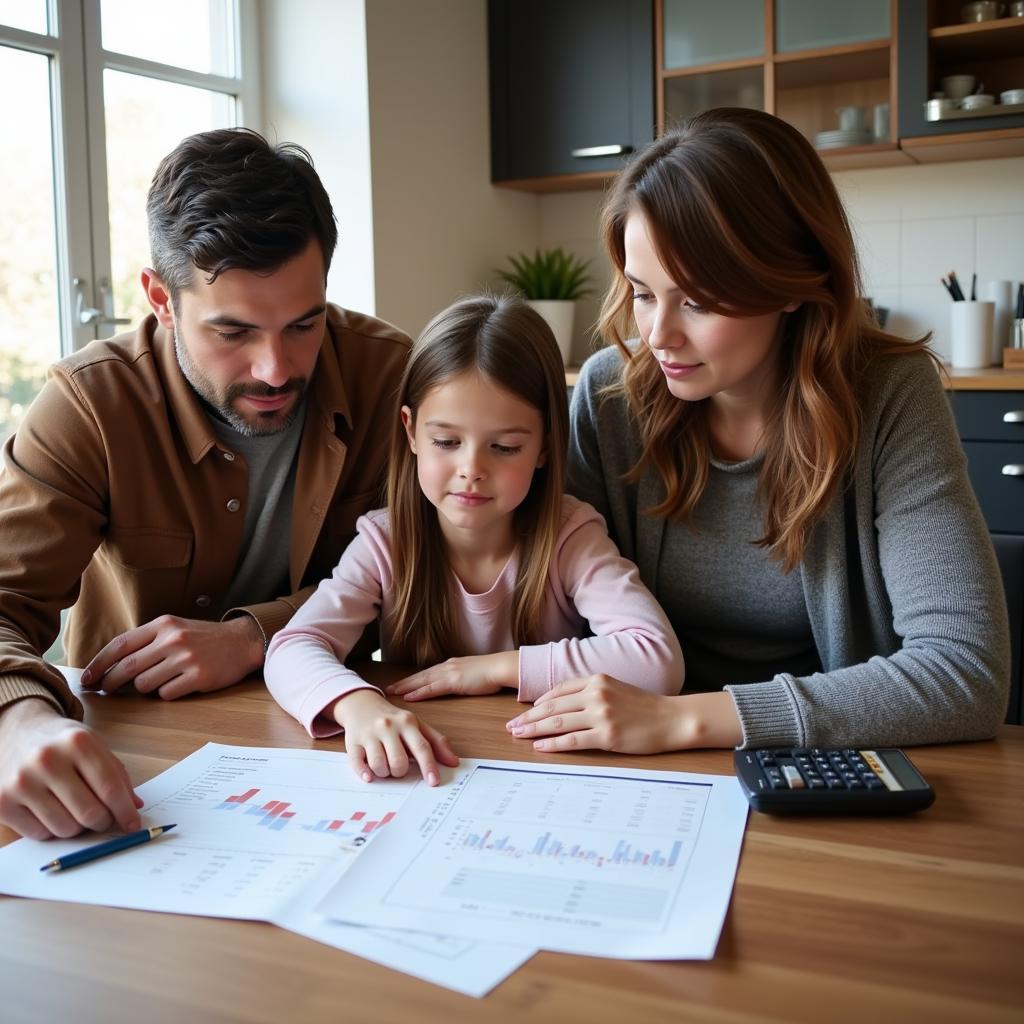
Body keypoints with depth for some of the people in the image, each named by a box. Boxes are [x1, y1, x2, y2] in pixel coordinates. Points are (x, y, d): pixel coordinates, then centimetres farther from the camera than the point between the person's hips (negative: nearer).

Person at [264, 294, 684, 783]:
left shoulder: (570, 537, -12)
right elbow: (291, 649, -20)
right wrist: (357, 704, -42)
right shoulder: (385, 541, -8)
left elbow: (659, 661, -24)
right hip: (414, 783, 1)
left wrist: (498, 667, -23)